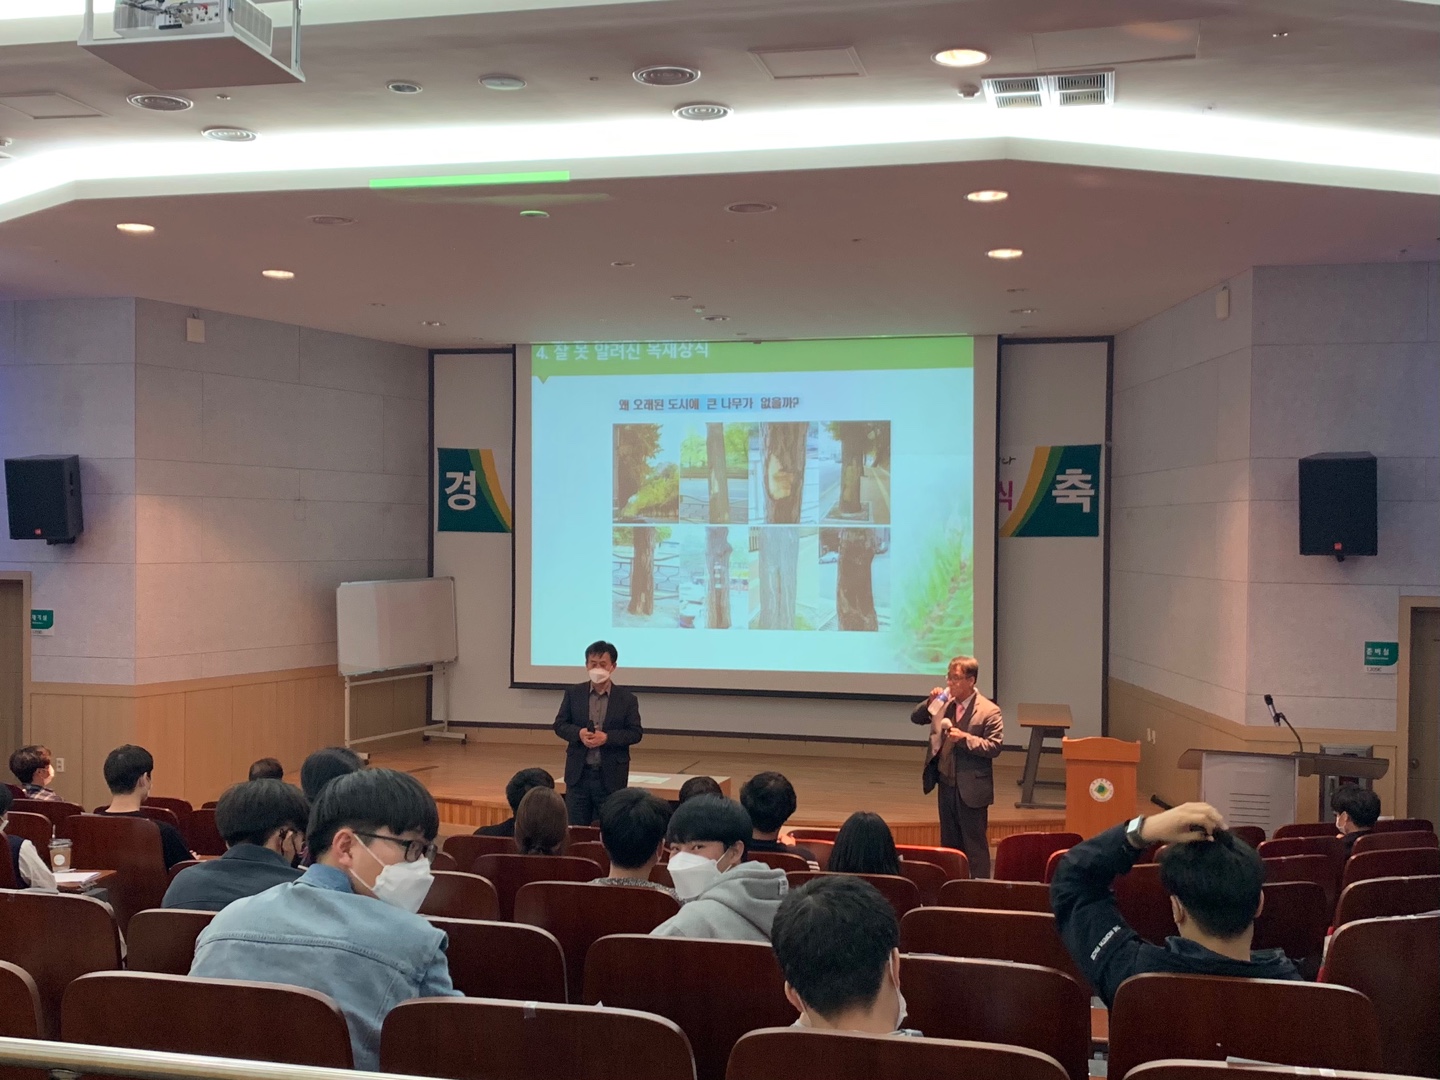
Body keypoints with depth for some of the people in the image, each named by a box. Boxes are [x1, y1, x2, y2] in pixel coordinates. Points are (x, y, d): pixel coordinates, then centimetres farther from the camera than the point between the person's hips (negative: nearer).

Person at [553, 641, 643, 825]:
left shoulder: (627, 698, -1)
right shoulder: (573, 694, 4)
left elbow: (635, 733, -3)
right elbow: (560, 725, 5)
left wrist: (607, 737, -18)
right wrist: (579, 733, -16)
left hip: (611, 775, -1)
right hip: (578, 773, 1)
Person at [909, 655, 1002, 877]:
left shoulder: (989, 711, -13)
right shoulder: (944, 702, 3)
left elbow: (994, 747, -17)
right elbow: (915, 718, 10)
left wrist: (965, 738, -24)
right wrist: (930, 702, -8)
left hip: (971, 789, -6)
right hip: (946, 784, 6)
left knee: (975, 845, 3)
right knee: (949, 843, 17)